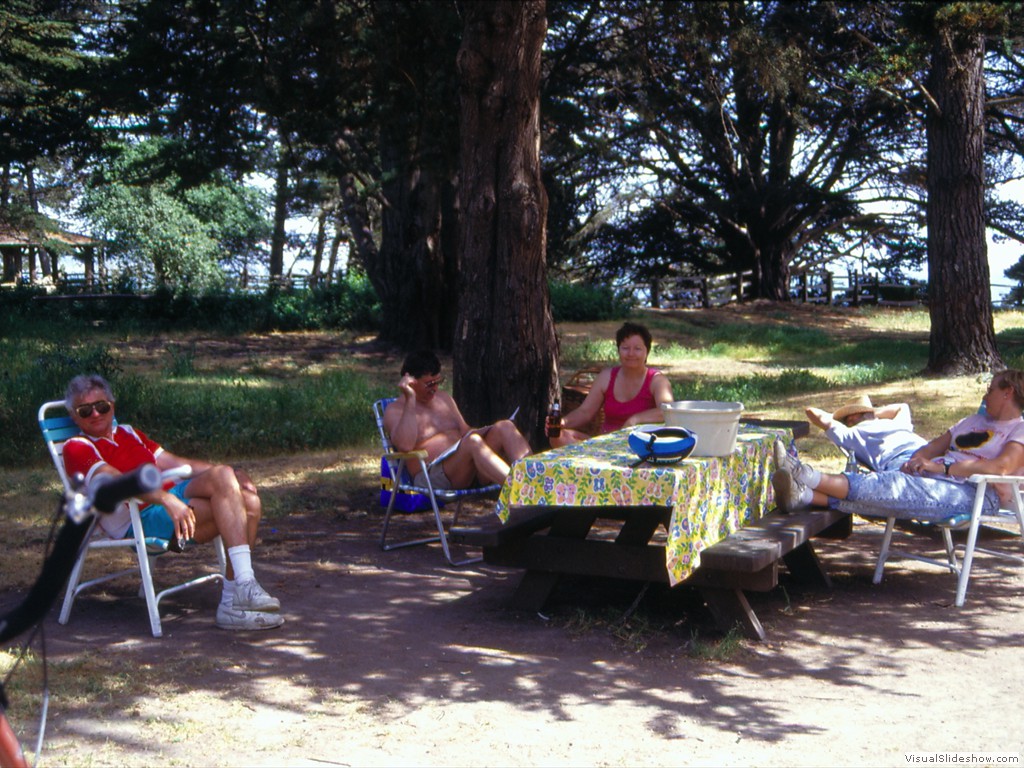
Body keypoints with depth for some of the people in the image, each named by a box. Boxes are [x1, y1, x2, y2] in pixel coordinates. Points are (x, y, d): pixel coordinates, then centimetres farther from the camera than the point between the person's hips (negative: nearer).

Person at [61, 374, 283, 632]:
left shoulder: (129, 434, 29)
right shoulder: (77, 448, 5)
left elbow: (176, 463, 25)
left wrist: (232, 475, 11)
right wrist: (167, 499, -30)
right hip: (141, 520, -8)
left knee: (249, 502, -20)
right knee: (222, 478, -29)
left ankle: (232, 604, -18)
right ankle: (244, 586, -35)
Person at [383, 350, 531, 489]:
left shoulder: (444, 398, 24)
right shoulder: (395, 410, 3)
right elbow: (405, 445, -16)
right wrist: (410, 400, -16)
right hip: (432, 475, -7)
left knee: (505, 426, -17)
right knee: (472, 441, -35)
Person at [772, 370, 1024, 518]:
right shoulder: (975, 420, 33)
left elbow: (1002, 467, -14)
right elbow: (933, 447, 28)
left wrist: (941, 467, -18)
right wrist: (916, 460, 3)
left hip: (974, 493, -7)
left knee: (897, 486, -30)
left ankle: (812, 478, -47)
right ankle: (805, 495, -43)